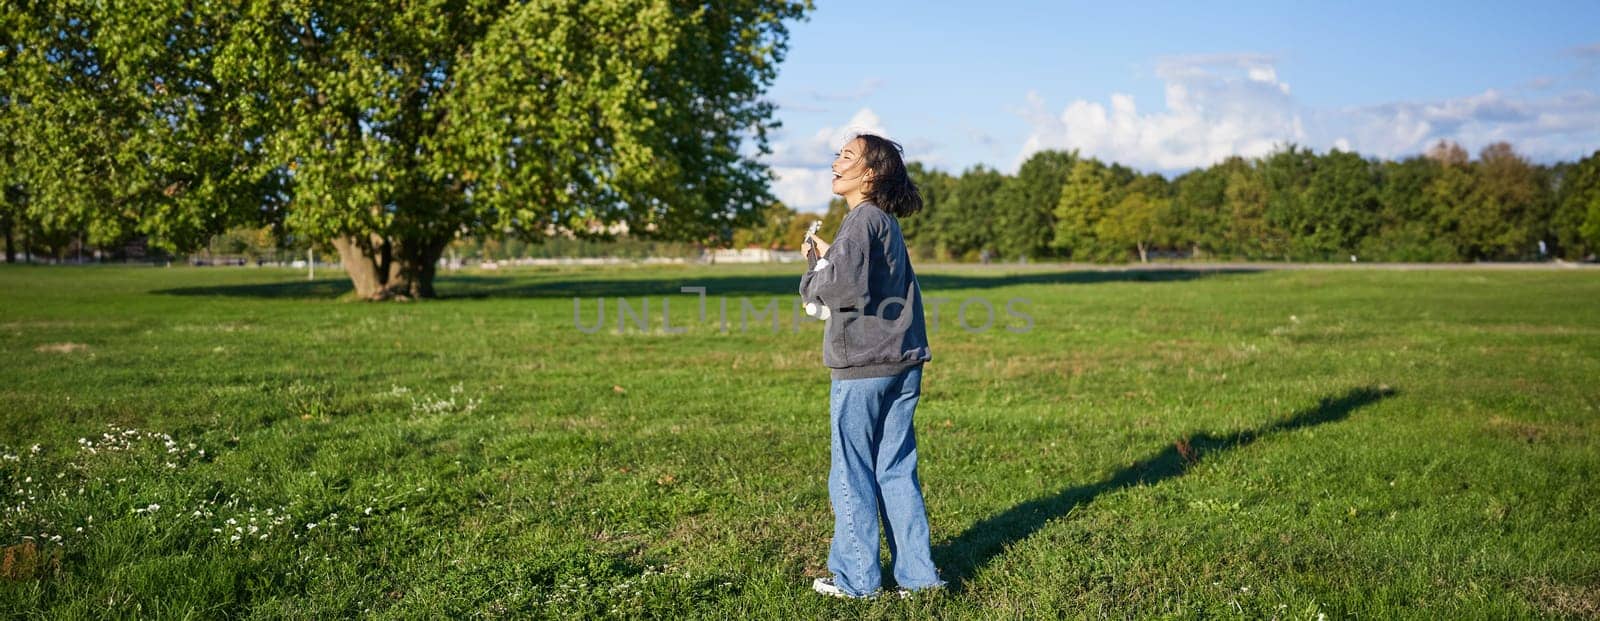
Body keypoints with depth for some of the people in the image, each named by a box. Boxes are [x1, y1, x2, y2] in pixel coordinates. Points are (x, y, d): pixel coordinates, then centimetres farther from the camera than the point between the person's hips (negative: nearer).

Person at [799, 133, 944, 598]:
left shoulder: (864, 219, -11)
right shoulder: (887, 222, 18)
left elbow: (845, 285, -22)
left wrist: (814, 272, -4)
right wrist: (828, 259, 14)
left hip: (863, 368, -9)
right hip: (903, 366, 9)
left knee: (852, 475, 3)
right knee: (897, 471, 12)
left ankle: (855, 577, 12)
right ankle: (916, 573, 16)